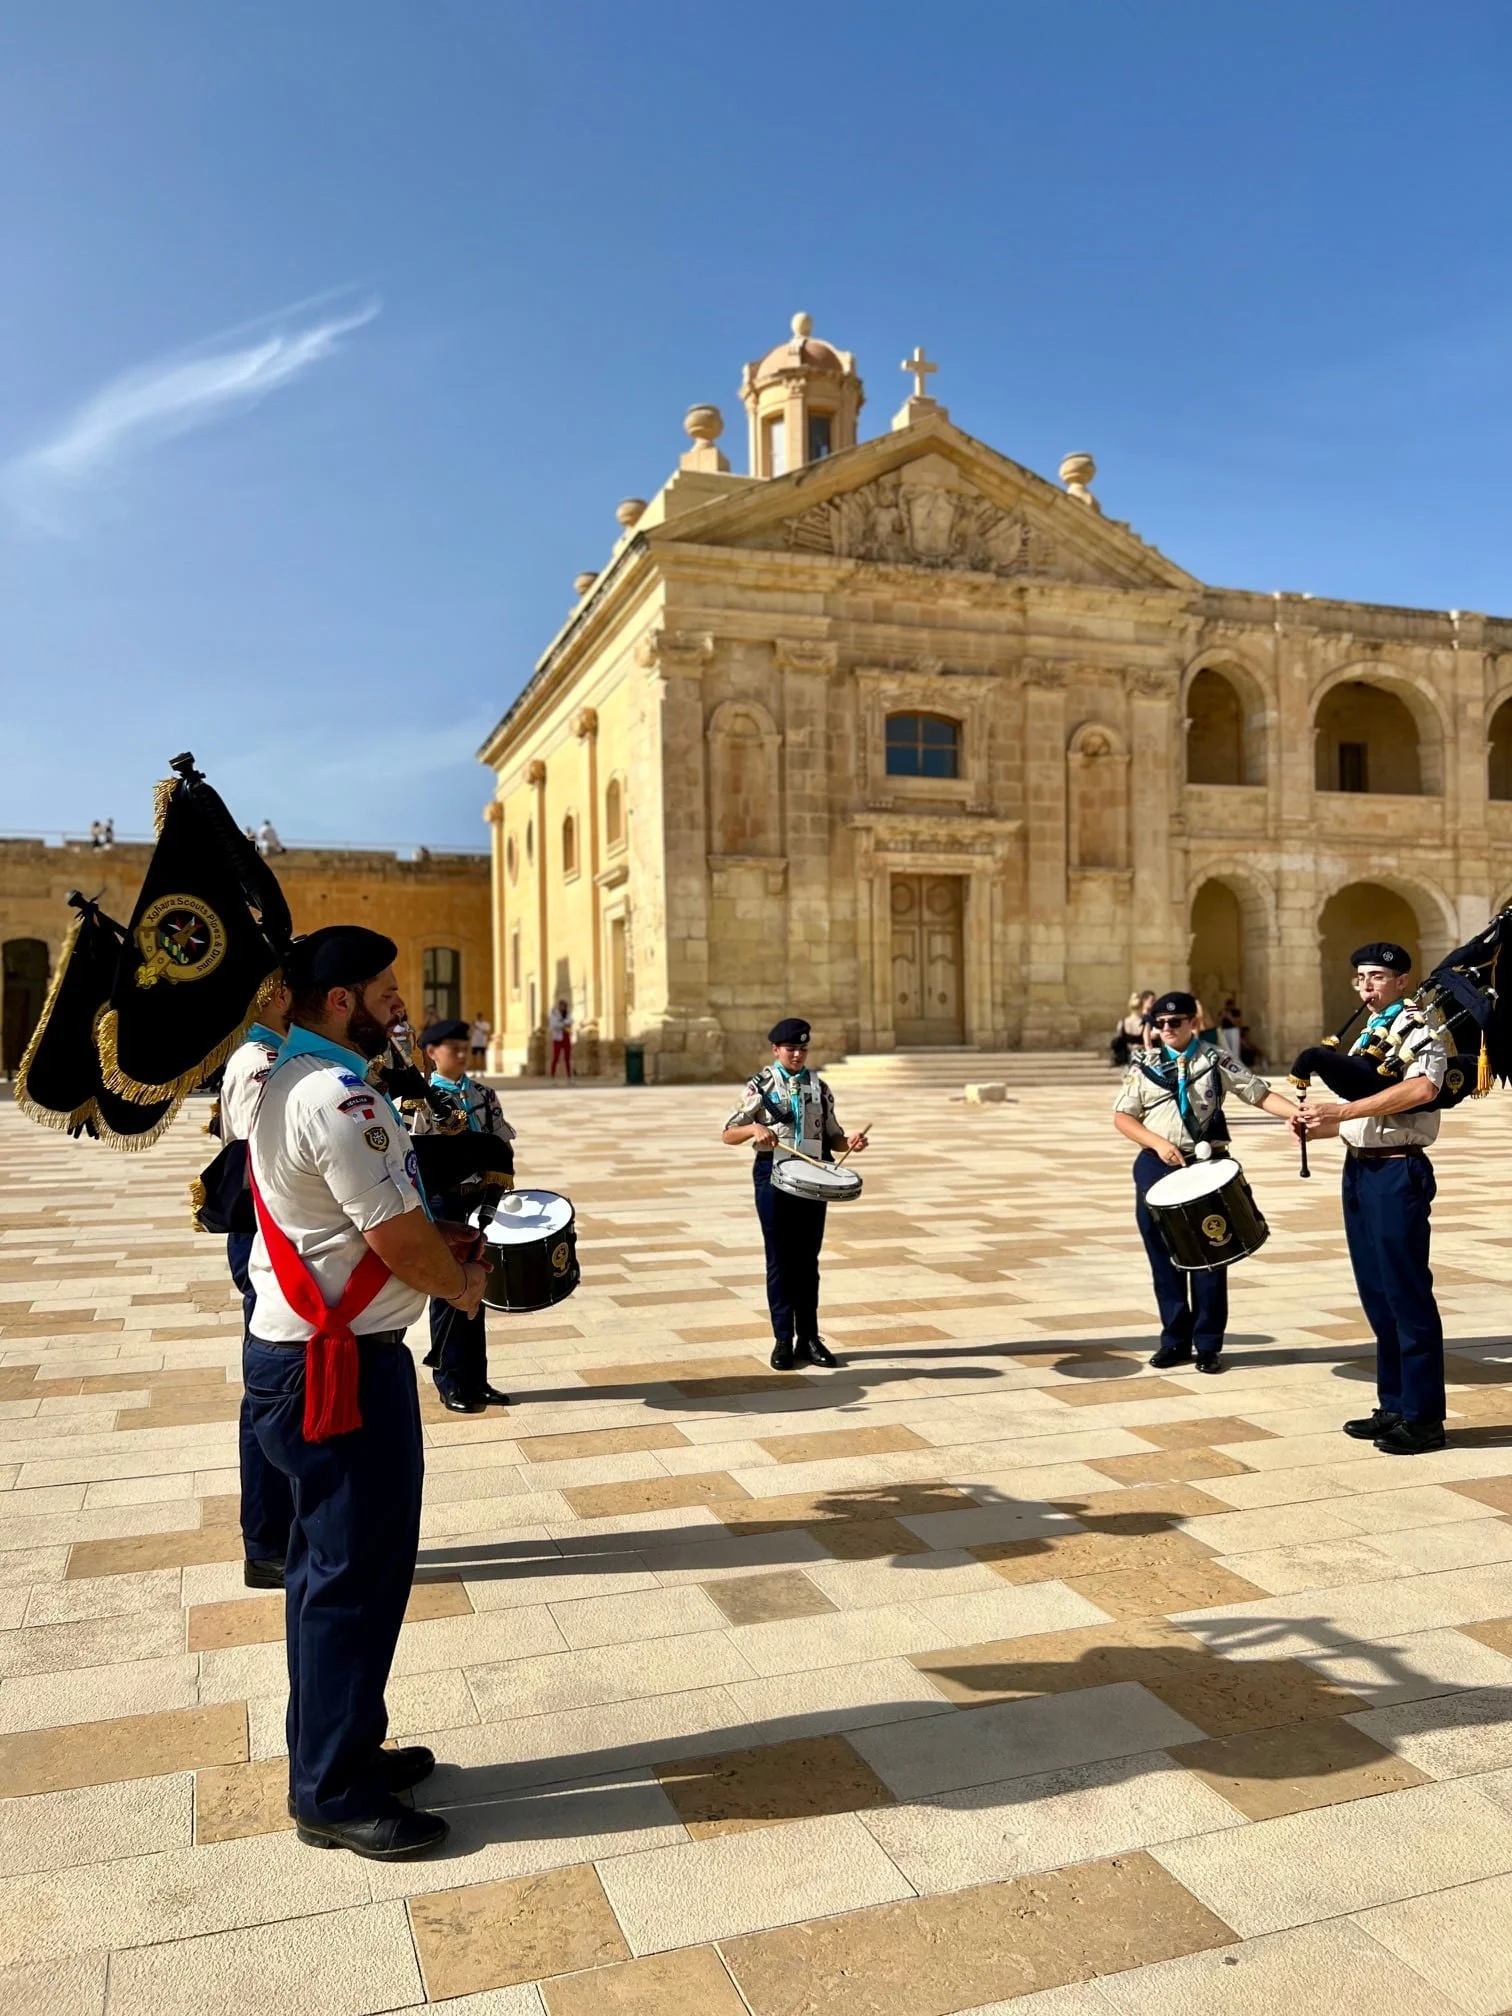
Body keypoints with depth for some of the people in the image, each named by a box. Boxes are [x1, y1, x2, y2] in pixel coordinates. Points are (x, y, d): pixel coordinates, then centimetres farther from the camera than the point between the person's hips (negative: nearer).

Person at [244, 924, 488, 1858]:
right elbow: (399, 1238, -20)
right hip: (340, 1364, -11)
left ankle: (338, 1748, 34)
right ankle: (334, 1794, 14)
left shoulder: (288, 1081, 12)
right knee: (358, 1572, 1)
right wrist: (462, 1283, -2)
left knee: (334, 1563, 20)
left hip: (310, 1353, 11)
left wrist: (445, 1245, 8)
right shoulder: (339, 1097, -21)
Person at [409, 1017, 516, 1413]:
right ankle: (451, 1383, 14)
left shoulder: (484, 1095, 7)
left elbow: (503, 1148, 11)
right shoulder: (420, 1100, -7)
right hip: (442, 1204, -5)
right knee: (448, 1292, 3)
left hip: (481, 1200, 5)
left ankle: (476, 1378, 21)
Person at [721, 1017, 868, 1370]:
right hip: (774, 1175, -3)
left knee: (808, 1258, 8)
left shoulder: (819, 1087, 10)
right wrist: (754, 1128, -22)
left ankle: (809, 1338, 17)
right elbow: (728, 1135, -3)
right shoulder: (760, 1085, 0)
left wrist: (850, 1142, -6)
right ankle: (784, 1340, 10)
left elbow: (831, 1135, 16)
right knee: (780, 1259, 2)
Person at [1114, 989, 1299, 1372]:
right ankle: (1175, 1339, 21)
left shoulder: (1217, 1060, 2)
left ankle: (1208, 1344, 16)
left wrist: (1297, 1113, -21)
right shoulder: (1144, 1066, 5)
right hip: (1156, 1168, 2)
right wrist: (1158, 1142, -11)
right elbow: (1123, 1117, 4)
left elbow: (1261, 1094, -3)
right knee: (1164, 1258, 7)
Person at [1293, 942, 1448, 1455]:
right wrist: (1317, 1127, 2)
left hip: (1397, 1172, -8)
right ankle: (1394, 1406, 24)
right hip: (1359, 1168, 9)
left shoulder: (1415, 1028, -9)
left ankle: (1424, 1417, 9)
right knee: (1376, 1295, 13)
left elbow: (1423, 1087, -29)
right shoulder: (1368, 1033, 16)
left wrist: (1342, 1110, -29)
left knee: (1407, 1294, -1)